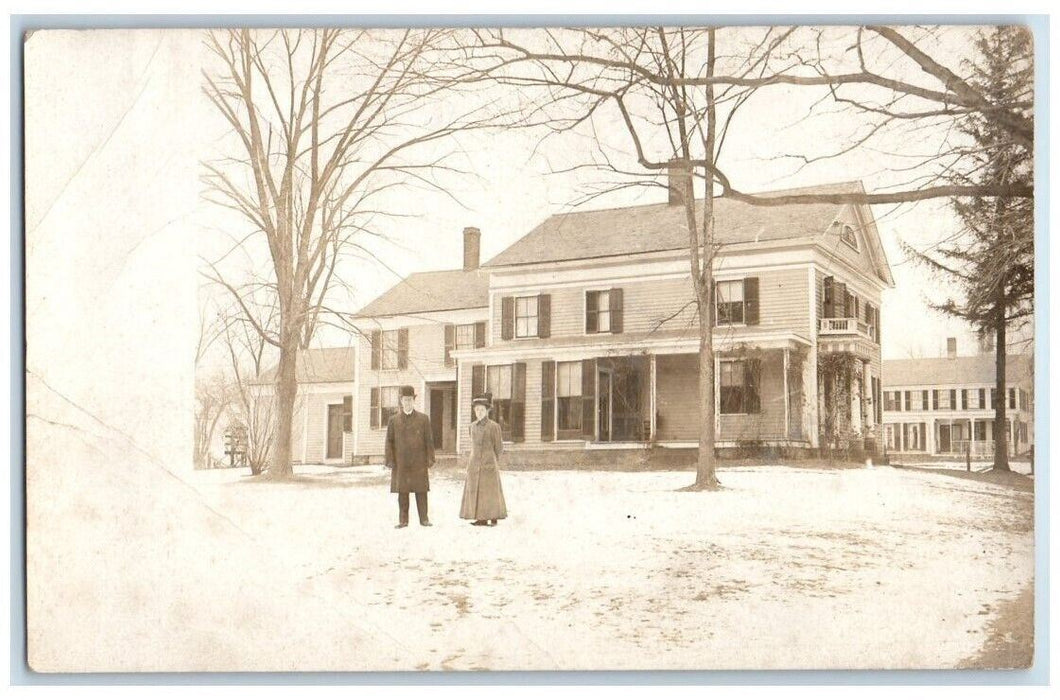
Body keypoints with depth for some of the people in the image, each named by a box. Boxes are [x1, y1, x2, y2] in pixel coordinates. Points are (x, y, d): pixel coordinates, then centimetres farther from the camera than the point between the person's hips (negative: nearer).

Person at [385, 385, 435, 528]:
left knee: (421, 490, -1)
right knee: (402, 491, 2)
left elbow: (429, 440, 4)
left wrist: (430, 459, -3)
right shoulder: (394, 420, 7)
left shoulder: (423, 419, 5)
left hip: (418, 462, -1)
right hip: (401, 463, 1)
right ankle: (403, 520, 7)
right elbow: (389, 441, 6)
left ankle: (424, 519, 5)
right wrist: (390, 461, -2)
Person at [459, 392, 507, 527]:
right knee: (476, 491, 3)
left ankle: (493, 518, 4)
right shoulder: (472, 427, 10)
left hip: (489, 464, -5)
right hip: (474, 464, 5)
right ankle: (481, 518, 7)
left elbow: (499, 447, 3)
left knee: (490, 491, -2)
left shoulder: (494, 427, -4)